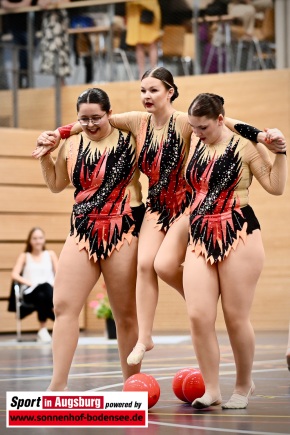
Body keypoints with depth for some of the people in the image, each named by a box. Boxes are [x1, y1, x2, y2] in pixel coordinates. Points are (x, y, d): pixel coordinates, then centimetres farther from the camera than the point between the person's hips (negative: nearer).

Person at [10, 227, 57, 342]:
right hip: (30, 292, -1)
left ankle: (43, 330, -41)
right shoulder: (24, 256, 18)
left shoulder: (50, 254, 23)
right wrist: (30, 283, -13)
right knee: (42, 294, -40)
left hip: (49, 290, 1)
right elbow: (15, 275, 3)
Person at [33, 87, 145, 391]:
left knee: (126, 314, 4)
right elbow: (56, 184, 20)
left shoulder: (130, 140, -3)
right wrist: (44, 155, 9)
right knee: (64, 305, -8)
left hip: (123, 232, -4)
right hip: (82, 232, 4)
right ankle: (58, 386, -7)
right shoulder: (71, 145, 7)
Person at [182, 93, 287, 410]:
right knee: (198, 316, -7)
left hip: (239, 236, -5)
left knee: (236, 318, 0)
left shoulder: (245, 145, -4)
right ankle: (211, 390, 3)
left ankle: (243, 386, 20)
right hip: (199, 238, 5)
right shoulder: (196, 142, 11)